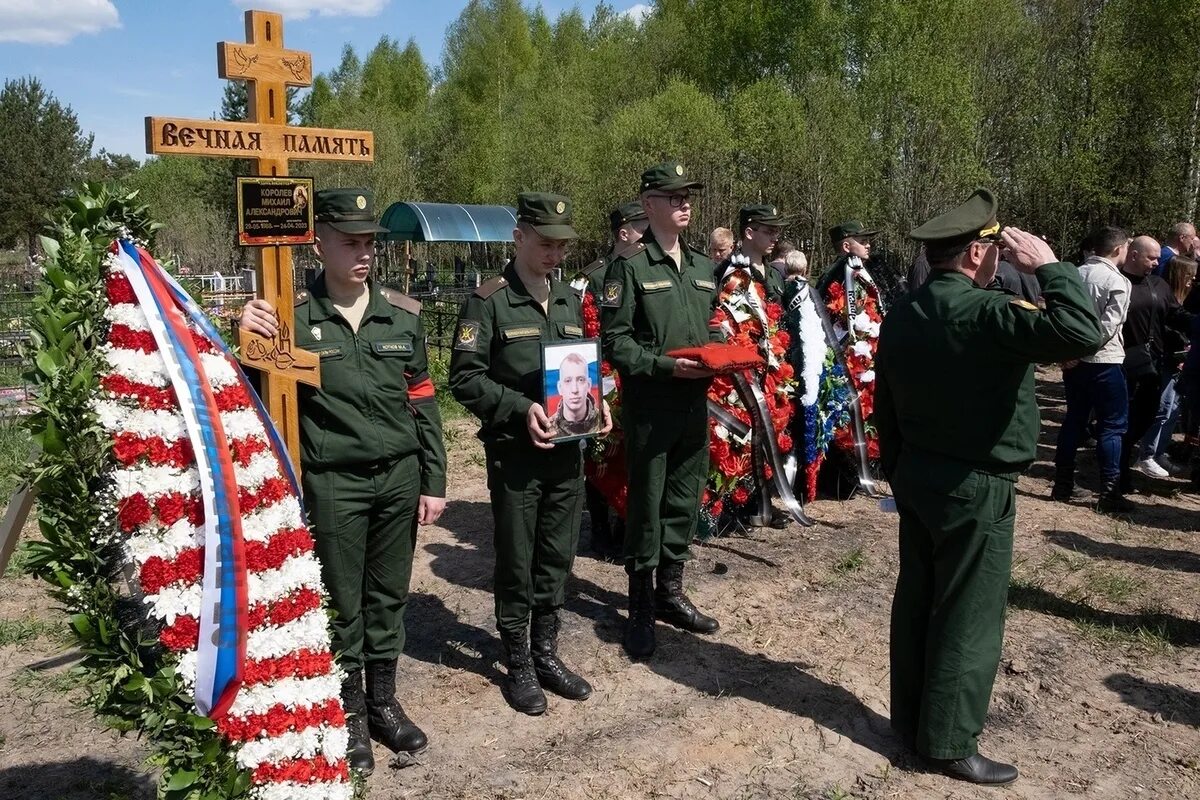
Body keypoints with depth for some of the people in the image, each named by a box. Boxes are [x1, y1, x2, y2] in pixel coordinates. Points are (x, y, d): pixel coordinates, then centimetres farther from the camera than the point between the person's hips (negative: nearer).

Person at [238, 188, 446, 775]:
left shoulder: (403, 314, 3)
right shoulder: (291, 315, -8)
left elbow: (422, 403, 7)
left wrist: (434, 481, 6)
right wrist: (247, 341, -22)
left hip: (399, 478, 3)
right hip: (332, 484, -3)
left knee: (389, 595, 15)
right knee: (342, 603, 9)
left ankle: (383, 703, 33)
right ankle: (348, 715, 27)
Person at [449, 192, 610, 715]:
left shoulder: (570, 299, 11)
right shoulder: (488, 301, -8)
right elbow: (465, 379, -12)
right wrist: (521, 408, -22)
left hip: (568, 449, 6)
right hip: (514, 452, -5)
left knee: (557, 558, 14)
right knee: (516, 563, 7)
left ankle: (546, 653, 31)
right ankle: (518, 666, 23)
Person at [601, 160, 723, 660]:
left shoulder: (704, 267, 14)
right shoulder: (630, 267, -6)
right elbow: (615, 341, -10)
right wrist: (665, 366, -21)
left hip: (696, 402, 6)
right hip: (649, 406, -6)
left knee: (684, 500, 14)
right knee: (646, 504, 2)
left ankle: (670, 592, 30)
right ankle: (641, 609, 16)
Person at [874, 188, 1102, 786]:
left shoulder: (900, 316, 5)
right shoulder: (987, 312, -21)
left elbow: (885, 410, 10)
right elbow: (1083, 333, -33)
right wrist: (1048, 266, -19)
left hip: (917, 479, 8)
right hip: (977, 491, -8)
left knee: (916, 602, 16)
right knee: (968, 618, 4)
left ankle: (910, 720, 30)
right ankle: (949, 743, 15)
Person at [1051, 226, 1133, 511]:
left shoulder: (1075, 275, 5)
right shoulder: (1118, 281, -11)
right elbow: (1108, 326, -18)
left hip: (1074, 360, 6)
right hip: (1104, 361, -6)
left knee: (1074, 420, 14)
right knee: (1112, 426, 3)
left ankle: (1062, 485, 17)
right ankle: (1109, 493, 4)